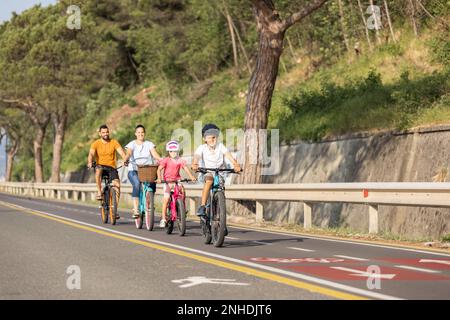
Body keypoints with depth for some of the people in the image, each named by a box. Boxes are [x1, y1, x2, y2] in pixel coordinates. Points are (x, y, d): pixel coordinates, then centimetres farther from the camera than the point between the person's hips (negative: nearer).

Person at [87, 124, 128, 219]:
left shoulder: (114, 142, 1)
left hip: (111, 168, 1)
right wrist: (90, 162, -38)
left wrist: (125, 160, -32)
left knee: (117, 185, -18)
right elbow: (91, 153, -17)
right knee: (98, 170, -38)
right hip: (101, 166, -1)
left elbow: (121, 152, -12)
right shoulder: (96, 144, -2)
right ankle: (99, 192, -24)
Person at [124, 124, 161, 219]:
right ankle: (135, 209, -30)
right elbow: (129, 153, -11)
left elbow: (155, 155, -4)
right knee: (137, 184, -32)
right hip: (134, 171, -1)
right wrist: (126, 159, -34)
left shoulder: (149, 144, 11)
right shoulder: (132, 144, 9)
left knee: (152, 185, -27)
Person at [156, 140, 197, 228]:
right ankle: (163, 218, -4)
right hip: (167, 181, -2)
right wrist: (159, 178, -30)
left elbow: (186, 168, -8)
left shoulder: (180, 161, 2)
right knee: (166, 198, -12)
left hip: (177, 179, 2)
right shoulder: (166, 160, -5)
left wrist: (191, 176, -24)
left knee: (182, 190, -27)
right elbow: (159, 169, -14)